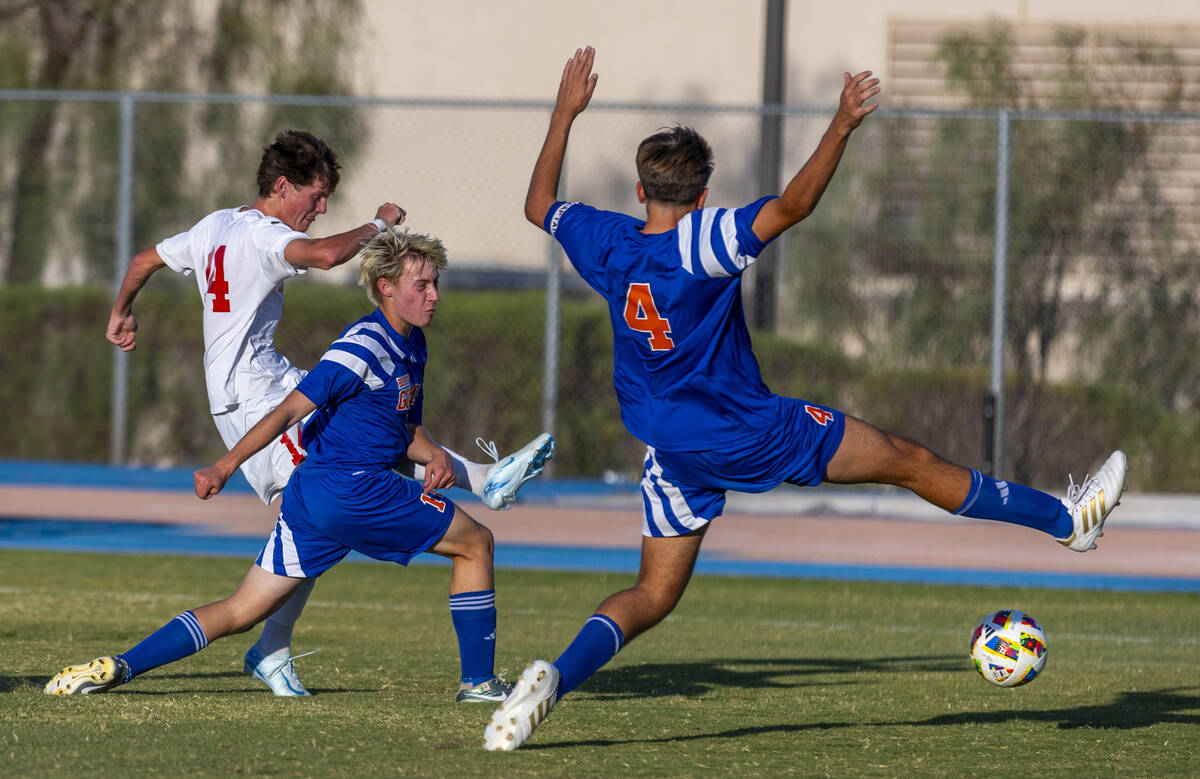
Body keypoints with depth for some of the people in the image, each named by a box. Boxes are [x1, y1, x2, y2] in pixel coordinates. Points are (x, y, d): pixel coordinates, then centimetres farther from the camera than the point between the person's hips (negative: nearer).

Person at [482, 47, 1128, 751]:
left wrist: (566, 112, 21)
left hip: (670, 450, 5)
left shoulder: (606, 243, -4)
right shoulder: (702, 244, -20)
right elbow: (794, 205, -28)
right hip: (749, 431, -5)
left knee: (653, 596, 8)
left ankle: (557, 676, -19)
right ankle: (1066, 520, 16)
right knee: (911, 462, 6)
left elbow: (540, 205, 16)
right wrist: (843, 126, -28)